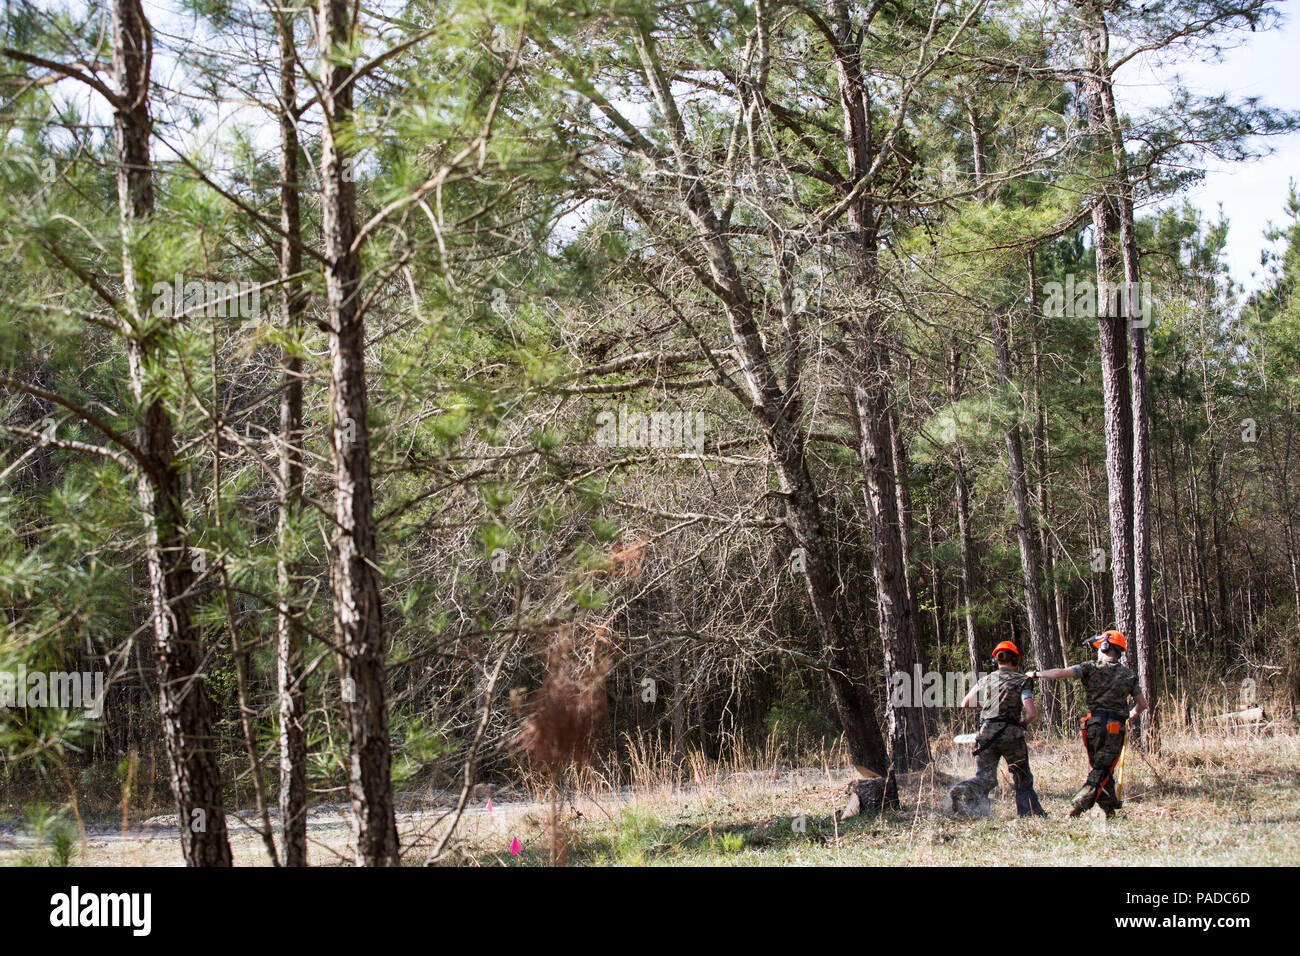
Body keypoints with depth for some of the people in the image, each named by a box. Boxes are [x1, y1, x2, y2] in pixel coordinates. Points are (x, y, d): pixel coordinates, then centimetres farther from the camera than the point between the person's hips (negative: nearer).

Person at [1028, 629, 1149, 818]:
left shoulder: (1091, 667, 4)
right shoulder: (1129, 675, 13)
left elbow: (1060, 673, -5)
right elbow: (1142, 704, 17)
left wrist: (1036, 674, 9)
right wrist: (1129, 716, 36)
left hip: (1095, 724, 0)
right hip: (1116, 727, 0)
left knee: (1100, 769, 13)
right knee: (1103, 771, 0)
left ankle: (1109, 810, 10)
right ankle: (1078, 806, -15)